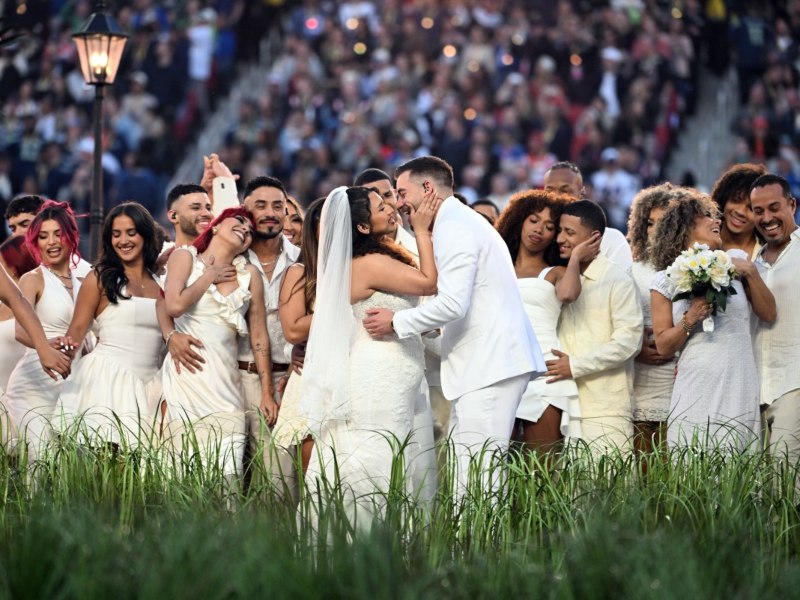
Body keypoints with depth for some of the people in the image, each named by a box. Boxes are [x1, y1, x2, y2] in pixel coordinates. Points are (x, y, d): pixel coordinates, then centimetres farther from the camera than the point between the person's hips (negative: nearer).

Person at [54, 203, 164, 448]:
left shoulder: (159, 282, 14)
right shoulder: (100, 278, 4)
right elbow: (77, 329, 2)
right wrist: (68, 346, -15)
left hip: (148, 386, 4)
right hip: (107, 378, -4)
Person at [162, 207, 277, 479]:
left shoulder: (249, 274, 14)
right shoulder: (186, 257, 7)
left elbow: (259, 336, 15)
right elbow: (175, 306, -11)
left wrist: (267, 393, 13)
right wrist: (209, 276, 2)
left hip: (226, 379, 3)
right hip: (188, 373, -3)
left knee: (228, 475, -9)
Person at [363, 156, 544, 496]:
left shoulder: (453, 227, -10)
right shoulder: (463, 222, 24)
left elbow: (453, 303, -20)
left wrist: (397, 323, -9)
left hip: (490, 365, -11)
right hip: (488, 363, 11)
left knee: (475, 473, -14)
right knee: (457, 464, 7)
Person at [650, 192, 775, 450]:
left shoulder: (734, 261, 10)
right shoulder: (665, 281, 6)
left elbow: (768, 314, 11)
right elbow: (663, 346, 5)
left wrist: (751, 273, -1)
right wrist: (690, 320, -12)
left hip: (740, 388, 1)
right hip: (697, 392, -1)